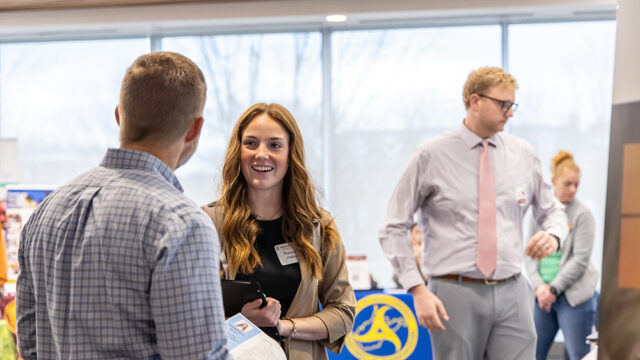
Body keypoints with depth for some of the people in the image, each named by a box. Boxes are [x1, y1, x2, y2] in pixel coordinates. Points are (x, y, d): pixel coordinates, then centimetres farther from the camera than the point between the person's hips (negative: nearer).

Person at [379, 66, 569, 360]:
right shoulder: (431, 156, -3)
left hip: (512, 294, 3)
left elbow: (552, 210, 20)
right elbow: (393, 229, -3)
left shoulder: (522, 155, 8)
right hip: (455, 295, -3)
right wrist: (418, 290, -12)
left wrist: (553, 236, -5)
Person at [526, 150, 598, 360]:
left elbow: (580, 258, -9)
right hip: (542, 295, 4)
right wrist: (539, 286, -8)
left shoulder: (582, 215, -3)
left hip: (573, 296, -4)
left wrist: (554, 289, -12)